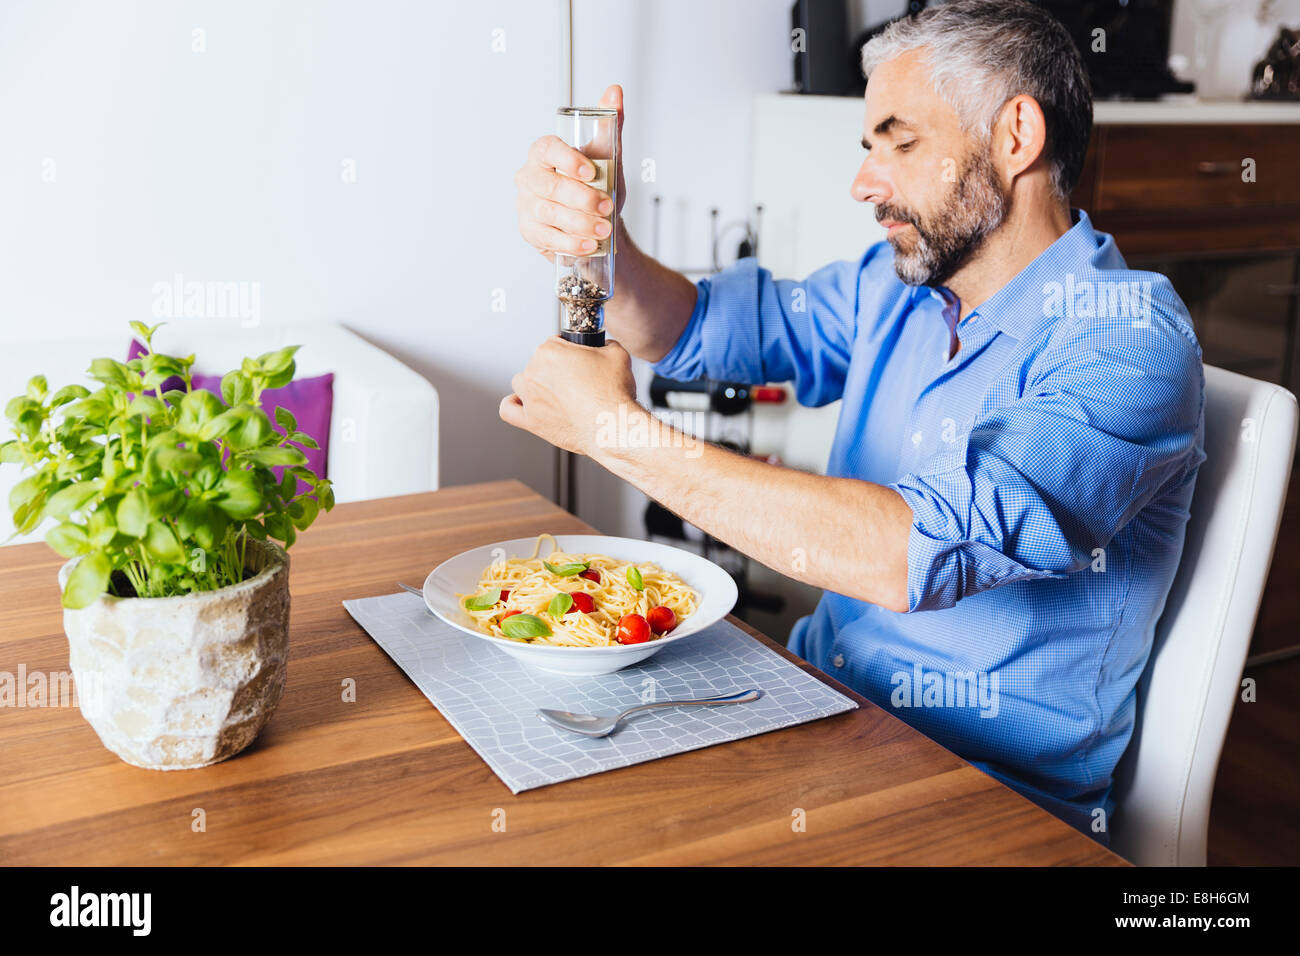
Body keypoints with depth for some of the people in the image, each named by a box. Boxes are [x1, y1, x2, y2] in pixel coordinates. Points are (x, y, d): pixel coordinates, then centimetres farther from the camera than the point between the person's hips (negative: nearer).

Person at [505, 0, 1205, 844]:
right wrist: (595, 238, -14)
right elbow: (698, 326, 9)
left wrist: (620, 430, -28)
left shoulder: (1129, 343, -20)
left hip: (992, 803, -6)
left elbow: (922, 552, -34)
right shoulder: (898, 284, 4)